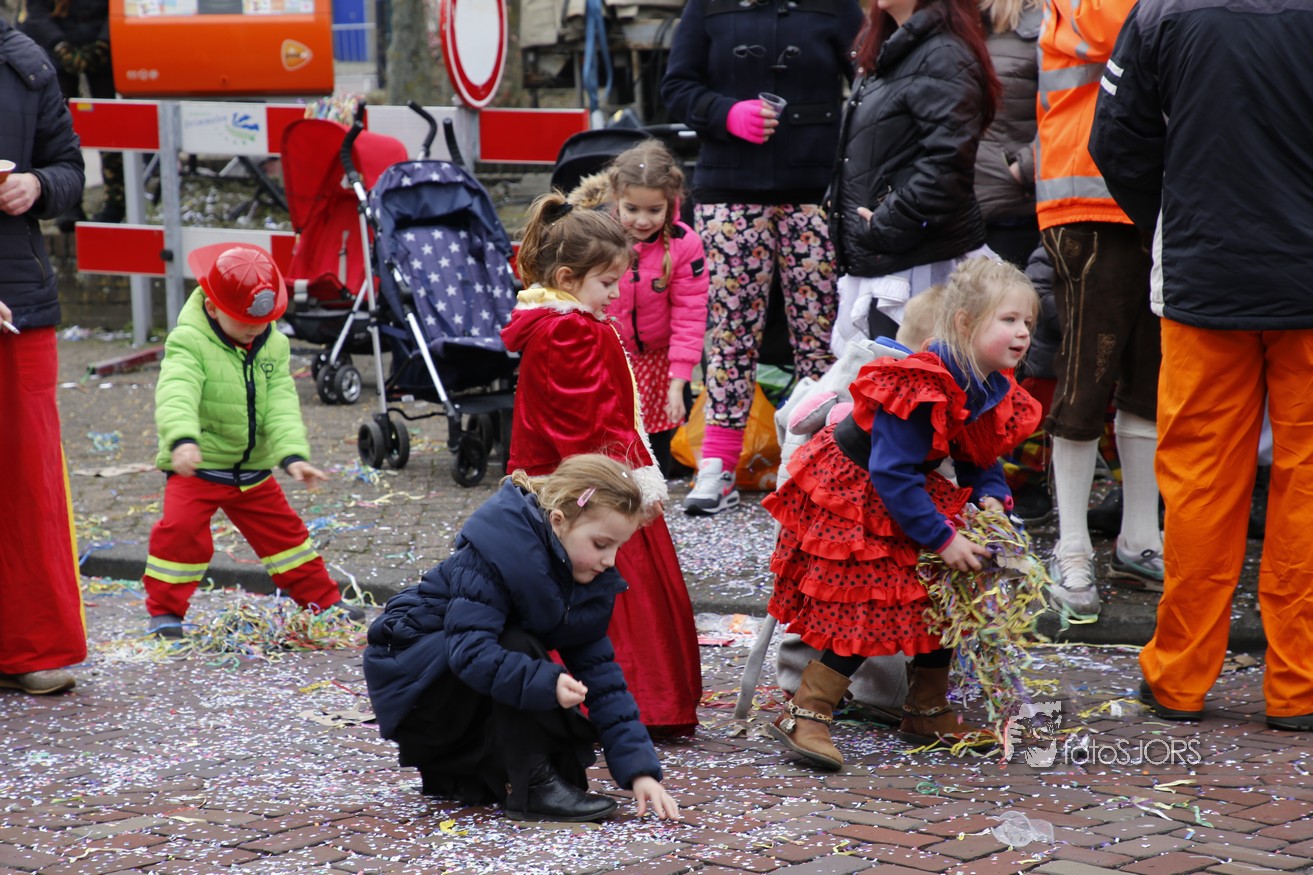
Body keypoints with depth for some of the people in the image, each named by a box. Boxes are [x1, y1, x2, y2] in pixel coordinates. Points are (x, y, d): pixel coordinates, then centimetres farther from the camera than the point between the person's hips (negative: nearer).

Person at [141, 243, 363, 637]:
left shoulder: (274, 345, -2)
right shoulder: (188, 343, -20)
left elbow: (282, 405, -9)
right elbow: (177, 393, -37)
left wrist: (293, 454, -25)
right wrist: (182, 439, -55)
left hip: (253, 468, 5)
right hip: (197, 468, -5)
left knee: (282, 528, 15)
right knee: (181, 531, -19)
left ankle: (323, 600, 28)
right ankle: (164, 610, -4)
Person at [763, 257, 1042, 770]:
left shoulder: (995, 391, -3)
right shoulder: (921, 390, -32)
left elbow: (980, 458, 12)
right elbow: (893, 475, -31)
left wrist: (991, 497, -10)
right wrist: (942, 539, -28)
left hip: (907, 494, 9)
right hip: (852, 495, -9)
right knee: (865, 611, -13)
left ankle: (928, 709, 22)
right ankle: (805, 716, -5)